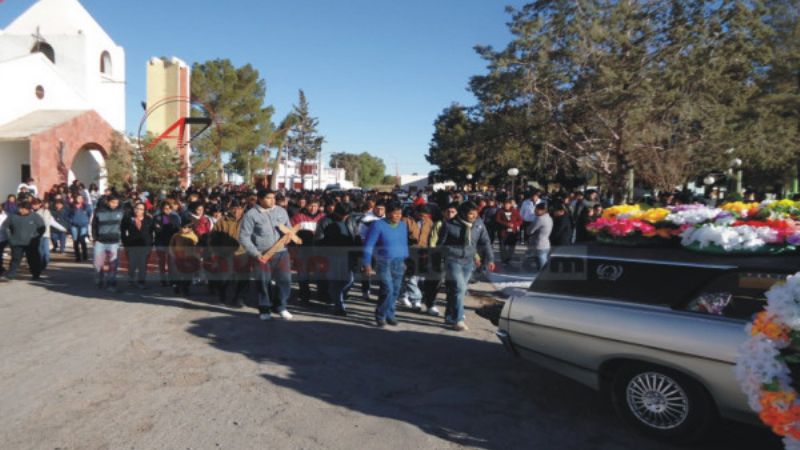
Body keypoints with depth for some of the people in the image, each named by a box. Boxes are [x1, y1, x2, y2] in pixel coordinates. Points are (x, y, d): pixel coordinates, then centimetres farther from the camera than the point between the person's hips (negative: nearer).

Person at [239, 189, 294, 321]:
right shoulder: (251, 215, -5)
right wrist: (256, 253, -12)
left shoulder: (281, 211, 9)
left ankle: (281, 306, 21)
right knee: (263, 282, 5)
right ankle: (264, 309, 21)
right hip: (262, 255, -3)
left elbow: (288, 228, 21)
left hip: (281, 252, 3)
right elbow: (244, 237, -7)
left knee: (285, 280, 2)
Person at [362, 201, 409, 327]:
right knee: (388, 290, -12)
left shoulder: (403, 224, 7)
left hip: (399, 263, 5)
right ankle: (380, 315, 8)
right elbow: (368, 245, -6)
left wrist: (405, 260, 14)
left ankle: (389, 314, 23)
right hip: (384, 263, -5)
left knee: (395, 291, 6)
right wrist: (367, 263, -9)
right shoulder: (378, 225, -8)